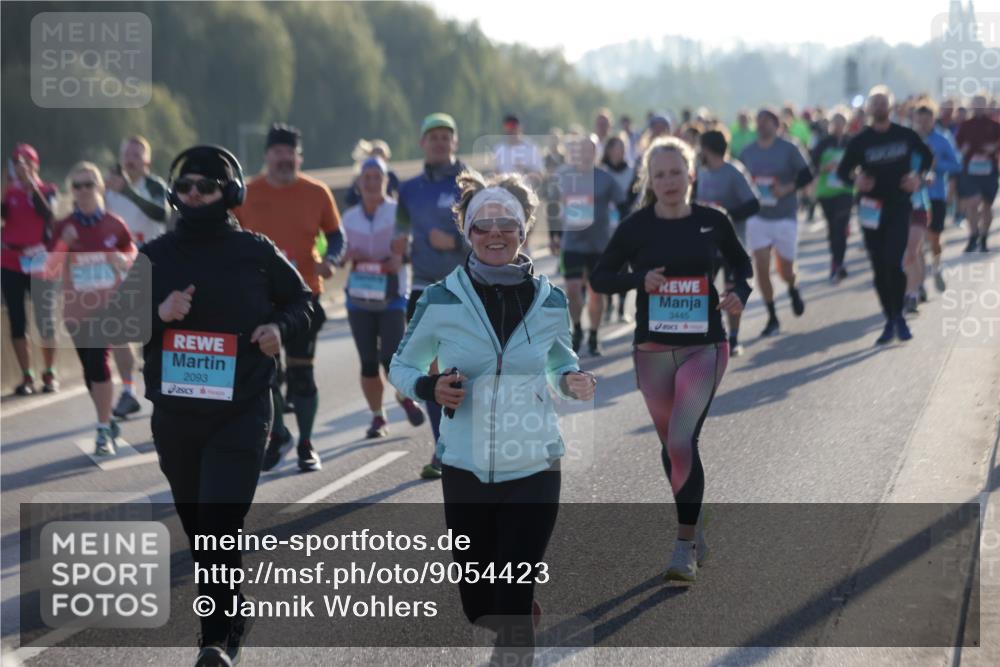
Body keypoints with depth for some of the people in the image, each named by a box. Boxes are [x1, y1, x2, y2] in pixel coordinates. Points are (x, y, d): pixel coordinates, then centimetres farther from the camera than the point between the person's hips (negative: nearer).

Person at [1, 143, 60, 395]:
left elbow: (47, 212, -18)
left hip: (39, 262, -2)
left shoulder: (47, 190, 2)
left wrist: (30, 183, -20)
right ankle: (26, 376, 6)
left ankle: (50, 374, 10)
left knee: (46, 319, -1)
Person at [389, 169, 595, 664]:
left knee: (511, 610, -7)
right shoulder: (440, 301, -5)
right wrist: (430, 388, -15)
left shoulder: (550, 302, -1)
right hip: (465, 470, 1)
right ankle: (524, 611, 48)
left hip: (533, 470, -1)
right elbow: (401, 367, 7)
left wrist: (570, 380, -4)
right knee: (479, 607, 13)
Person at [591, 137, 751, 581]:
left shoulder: (713, 221, -1)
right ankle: (694, 531, 33)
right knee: (671, 444, 13)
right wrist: (639, 281, -14)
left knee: (682, 441, -17)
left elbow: (742, 264, 15)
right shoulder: (636, 227, -2)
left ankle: (685, 548, -11)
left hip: (704, 347, -2)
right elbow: (599, 277, 4)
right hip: (653, 349, 2)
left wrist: (740, 293, -6)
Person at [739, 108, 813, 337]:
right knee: (762, 268, -8)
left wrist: (787, 188, -20)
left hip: (784, 218, -2)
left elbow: (806, 176, -6)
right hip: (758, 218, 2)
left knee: (785, 270, 5)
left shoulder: (788, 149, -6)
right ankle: (772, 318, 3)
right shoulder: (747, 153, 3)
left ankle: (793, 290, 42)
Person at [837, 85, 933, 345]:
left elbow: (927, 155, 17)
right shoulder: (859, 141, -1)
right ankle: (891, 320, 18)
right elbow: (842, 171, 2)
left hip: (899, 208, -1)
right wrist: (855, 181, -19)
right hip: (872, 210, 1)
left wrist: (919, 176, -1)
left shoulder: (905, 135, 1)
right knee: (879, 268, 5)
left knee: (894, 263, -16)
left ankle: (898, 316, 1)